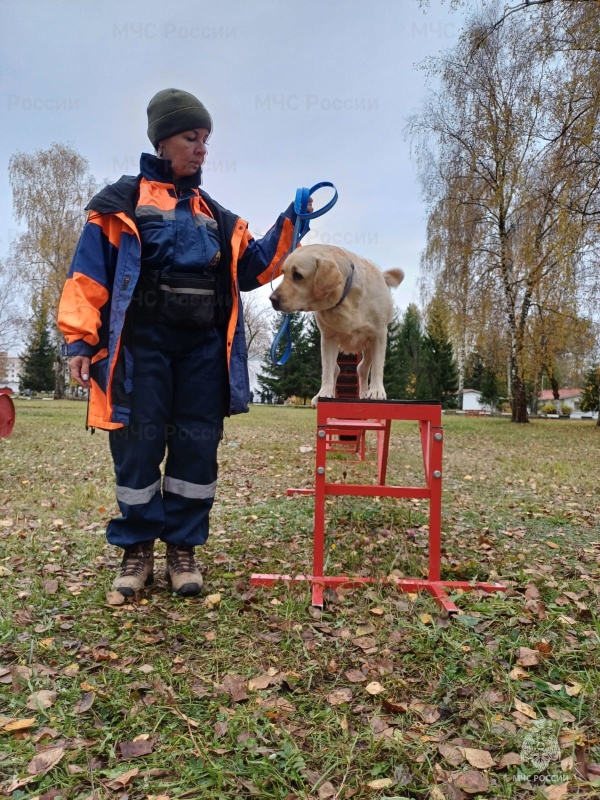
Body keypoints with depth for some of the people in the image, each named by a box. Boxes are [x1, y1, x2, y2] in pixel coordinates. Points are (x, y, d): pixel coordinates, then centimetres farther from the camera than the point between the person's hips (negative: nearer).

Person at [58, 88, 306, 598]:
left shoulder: (214, 215, 19)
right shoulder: (123, 201, 5)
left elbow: (251, 270, 15)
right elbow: (90, 275, -2)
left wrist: (288, 226, 5)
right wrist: (80, 340, -10)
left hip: (202, 347, 4)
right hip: (142, 343, -3)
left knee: (197, 448, 2)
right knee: (138, 446, -2)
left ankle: (183, 547, 15)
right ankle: (137, 549, 13)